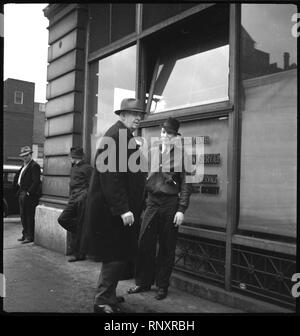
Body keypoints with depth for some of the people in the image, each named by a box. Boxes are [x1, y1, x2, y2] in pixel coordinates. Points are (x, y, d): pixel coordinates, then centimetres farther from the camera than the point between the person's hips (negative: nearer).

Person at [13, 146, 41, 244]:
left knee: (29, 217, -3)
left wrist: (29, 192, -19)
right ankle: (25, 235, 25)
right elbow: (17, 177, 25)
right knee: (23, 216, 15)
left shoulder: (34, 166, -11)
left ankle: (30, 237, 4)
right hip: (21, 194, 9)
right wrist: (18, 189, 13)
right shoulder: (24, 165, 17)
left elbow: (36, 181, -19)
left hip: (29, 195, -9)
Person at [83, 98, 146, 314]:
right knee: (117, 255, -2)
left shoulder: (127, 137, 15)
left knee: (119, 255, 18)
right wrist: (123, 209, -25)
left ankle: (108, 295, 32)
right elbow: (111, 175, -23)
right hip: (112, 211, -10)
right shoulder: (115, 136, -16)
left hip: (121, 209, 10)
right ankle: (103, 301, 11)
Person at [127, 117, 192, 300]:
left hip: (171, 204, -3)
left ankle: (163, 286, 21)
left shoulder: (181, 155, -3)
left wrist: (181, 210, -11)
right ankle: (143, 282, 22)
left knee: (167, 247, 5)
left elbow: (186, 184, -5)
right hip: (152, 202, 4)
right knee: (145, 243, 4)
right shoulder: (152, 152, 8)